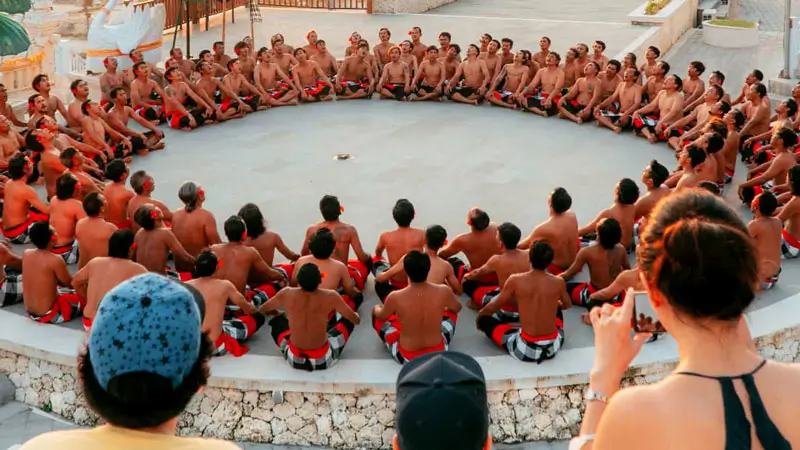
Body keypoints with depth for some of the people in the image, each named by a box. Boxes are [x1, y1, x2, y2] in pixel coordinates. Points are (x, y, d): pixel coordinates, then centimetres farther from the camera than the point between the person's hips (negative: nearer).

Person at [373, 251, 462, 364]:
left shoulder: (395, 297, -22)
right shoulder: (443, 291, -18)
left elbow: (381, 317, 2)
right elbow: (457, 308, 7)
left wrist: (376, 309, 27)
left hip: (406, 356, -1)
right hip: (438, 353, 2)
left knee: (376, 314, 20)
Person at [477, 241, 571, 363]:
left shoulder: (515, 280, -11)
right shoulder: (558, 282, -6)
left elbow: (492, 308, 4)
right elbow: (567, 305, 18)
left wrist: (479, 314, 27)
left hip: (525, 349, -4)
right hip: (553, 347, 4)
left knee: (484, 319, 16)